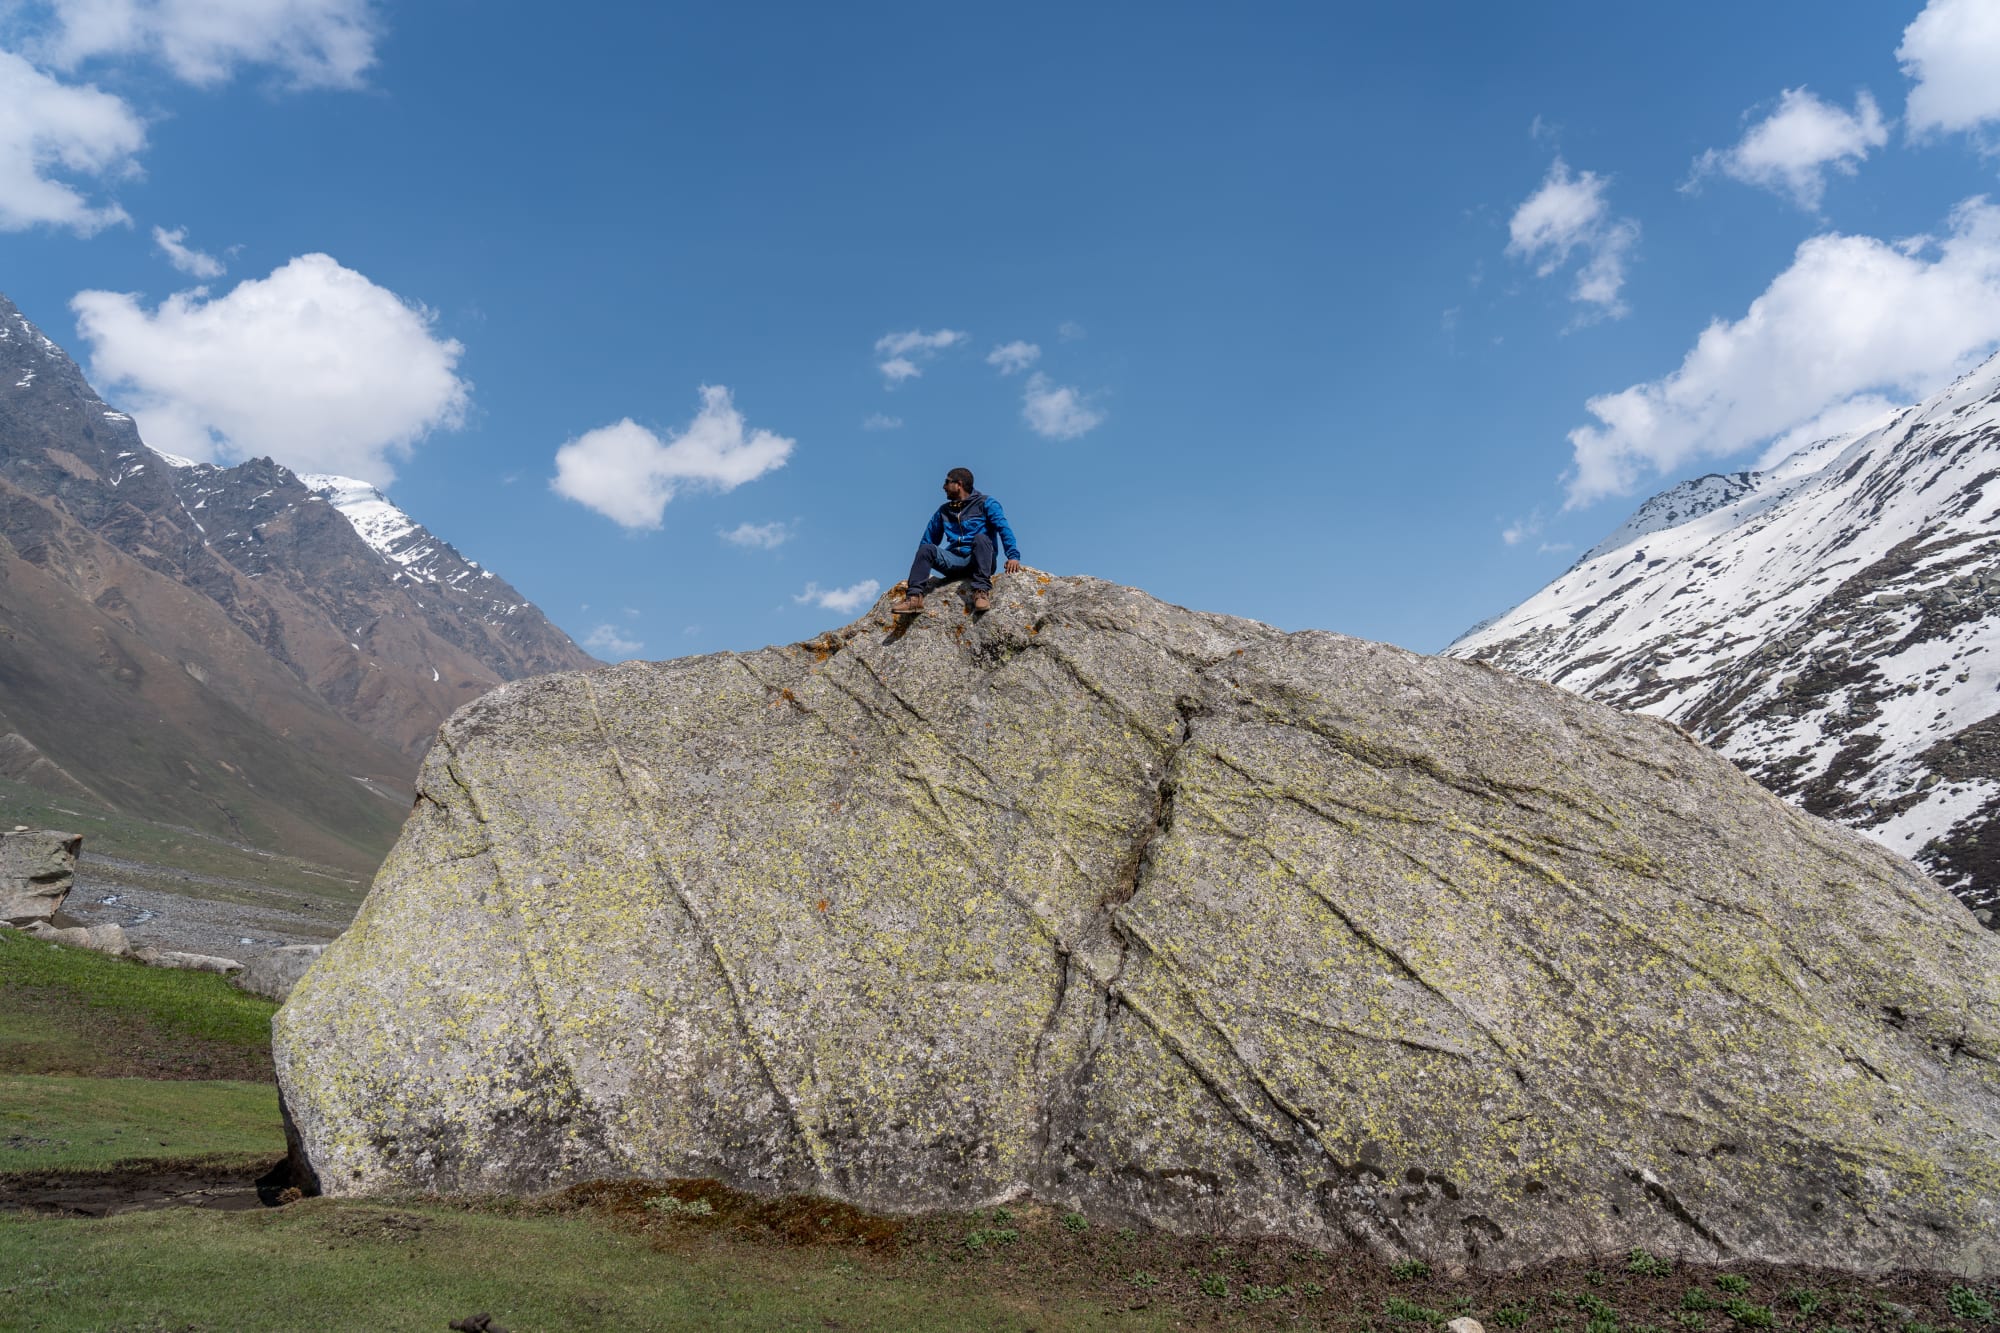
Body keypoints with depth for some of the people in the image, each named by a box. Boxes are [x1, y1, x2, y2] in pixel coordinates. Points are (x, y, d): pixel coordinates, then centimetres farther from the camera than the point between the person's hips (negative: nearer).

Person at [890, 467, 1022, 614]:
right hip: (954, 561, 4)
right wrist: (920, 567, 8)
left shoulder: (986, 503, 6)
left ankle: (982, 591, -43)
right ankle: (914, 597, -35)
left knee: (980, 538, -34)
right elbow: (930, 537, 21)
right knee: (926, 549, -20)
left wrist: (1013, 556, -22)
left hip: (980, 561, -4)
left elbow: (1004, 528, -8)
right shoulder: (944, 511, 22)